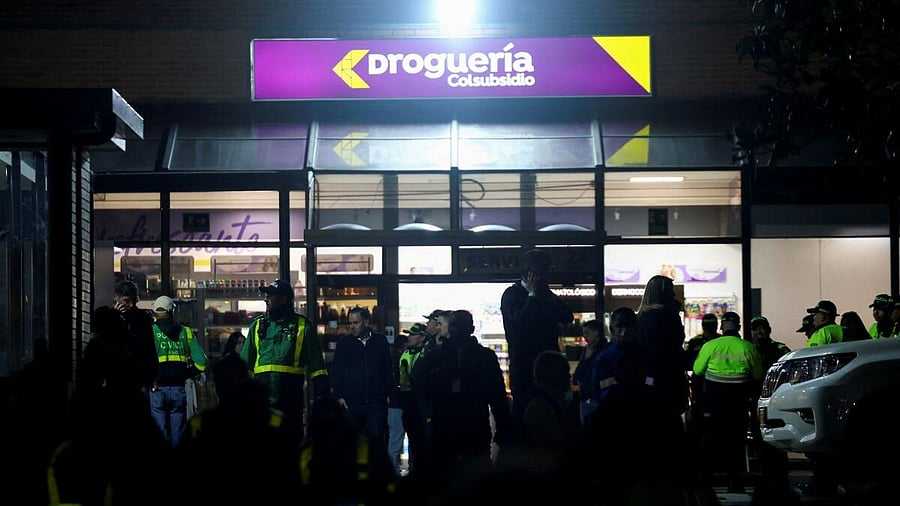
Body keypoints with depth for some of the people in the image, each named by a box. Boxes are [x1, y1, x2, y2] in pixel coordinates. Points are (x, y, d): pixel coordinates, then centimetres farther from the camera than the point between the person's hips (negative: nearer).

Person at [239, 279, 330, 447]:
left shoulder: (303, 327, 4)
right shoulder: (258, 325, 12)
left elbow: (316, 366, 6)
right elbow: (245, 363, 17)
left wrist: (323, 395, 0)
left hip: (291, 400, -2)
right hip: (262, 398, 2)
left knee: (291, 440, 5)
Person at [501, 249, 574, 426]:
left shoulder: (544, 294, 15)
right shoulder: (512, 294, -4)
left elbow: (567, 316, 7)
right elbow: (519, 322, -22)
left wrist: (546, 295, 0)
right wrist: (533, 294, -12)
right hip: (524, 368, -6)